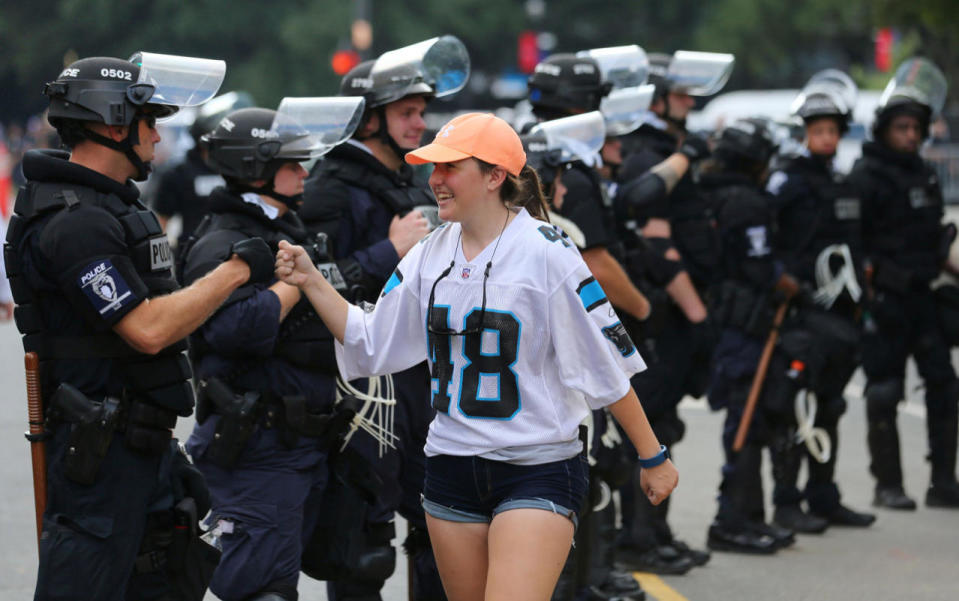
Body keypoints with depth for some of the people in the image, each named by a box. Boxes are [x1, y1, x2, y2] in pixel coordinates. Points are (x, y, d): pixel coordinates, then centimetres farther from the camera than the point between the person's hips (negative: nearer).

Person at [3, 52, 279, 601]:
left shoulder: (114, 206, 15)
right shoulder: (73, 224, -19)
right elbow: (147, 329, -24)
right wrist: (237, 269, -17)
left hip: (148, 439, 10)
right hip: (99, 447, -10)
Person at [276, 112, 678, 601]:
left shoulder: (545, 252, -12)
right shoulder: (431, 254, 6)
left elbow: (608, 363, -9)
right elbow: (371, 344, 9)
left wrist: (653, 457, -5)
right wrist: (310, 282, -2)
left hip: (538, 471, -6)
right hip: (451, 466, 6)